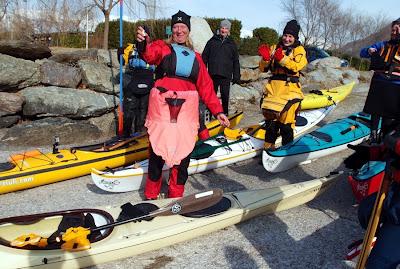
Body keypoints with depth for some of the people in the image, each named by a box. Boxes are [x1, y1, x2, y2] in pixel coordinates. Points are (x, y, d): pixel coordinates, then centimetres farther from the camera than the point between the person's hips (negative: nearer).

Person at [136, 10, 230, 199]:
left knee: (183, 153, 3)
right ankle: (151, 194, 14)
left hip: (187, 110, 3)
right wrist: (142, 43, -39)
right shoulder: (162, 47, 9)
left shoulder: (195, 57, 19)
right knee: (157, 151, -1)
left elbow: (206, 86, 15)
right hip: (162, 108, -3)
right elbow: (149, 54, -16)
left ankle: (176, 195, 18)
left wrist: (217, 110, 6)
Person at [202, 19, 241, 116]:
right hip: (213, 74, 0)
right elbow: (204, 57, 9)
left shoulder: (232, 44, 12)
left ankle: (225, 113, 11)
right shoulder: (212, 41, 10)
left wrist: (236, 76, 5)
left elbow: (236, 61, 12)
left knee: (225, 96, 0)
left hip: (226, 75, 0)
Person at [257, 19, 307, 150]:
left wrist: (282, 58, -25)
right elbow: (264, 68, 10)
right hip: (273, 86, 4)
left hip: (289, 88, -4)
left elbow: (297, 66, -14)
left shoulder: (299, 50, 5)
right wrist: (265, 58, -10)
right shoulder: (275, 48, 15)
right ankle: (269, 143, 19)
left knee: (286, 118, -5)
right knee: (270, 115, 5)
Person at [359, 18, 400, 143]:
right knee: (375, 111, 7)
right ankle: (373, 136, 18)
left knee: (389, 114, 5)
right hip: (378, 83, 2)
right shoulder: (383, 45, 13)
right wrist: (369, 50, -9)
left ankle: (383, 137, 17)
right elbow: (362, 53, 13)